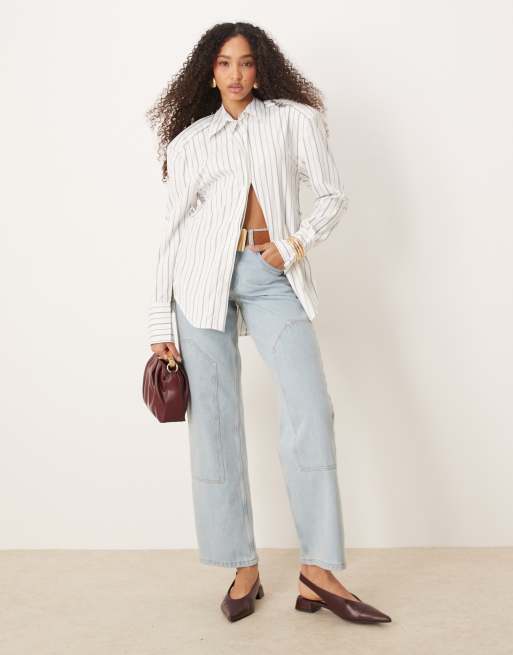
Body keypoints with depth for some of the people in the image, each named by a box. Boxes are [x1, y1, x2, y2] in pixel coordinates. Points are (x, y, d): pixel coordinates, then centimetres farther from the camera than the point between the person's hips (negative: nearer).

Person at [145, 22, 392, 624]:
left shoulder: (294, 118, 12)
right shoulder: (189, 141, 13)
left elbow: (332, 196, 8)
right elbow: (173, 231, 10)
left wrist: (295, 244, -10)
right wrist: (160, 323, 5)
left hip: (272, 277, 0)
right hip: (204, 276, 1)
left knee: (310, 407, -14)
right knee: (215, 421, -2)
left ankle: (318, 574, -8)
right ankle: (243, 569, 8)